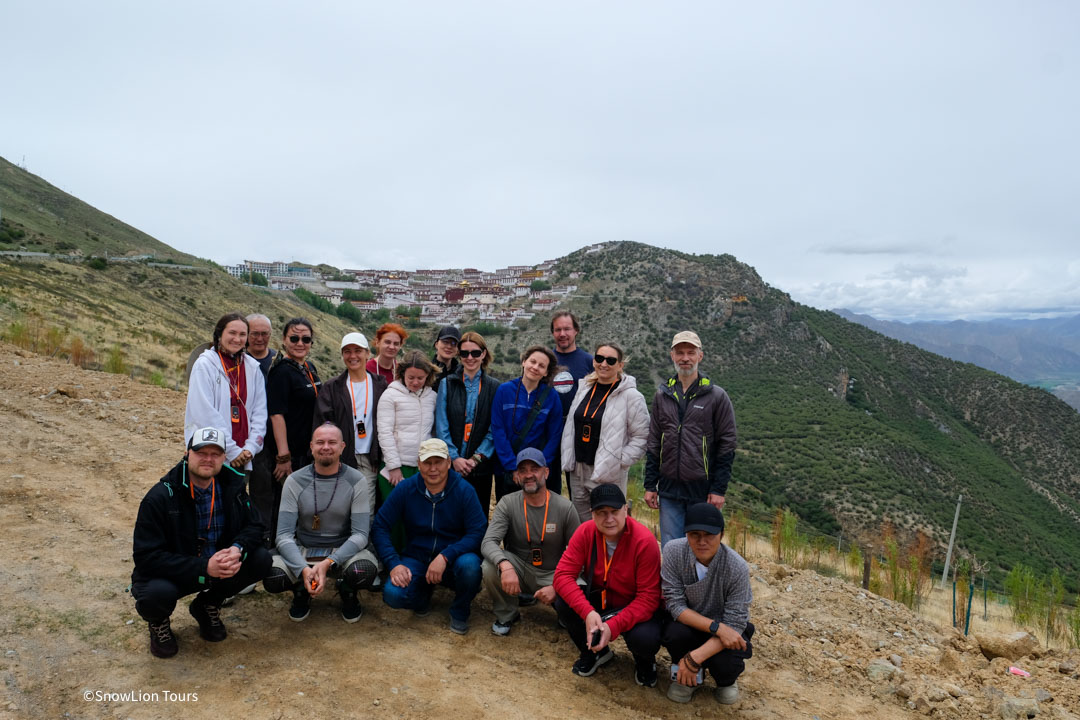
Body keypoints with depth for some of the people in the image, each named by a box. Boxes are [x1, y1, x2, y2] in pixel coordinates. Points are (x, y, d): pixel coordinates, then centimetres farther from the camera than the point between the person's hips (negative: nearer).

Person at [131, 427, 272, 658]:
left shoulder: (231, 486, -6)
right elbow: (146, 557, -23)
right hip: (170, 574, -4)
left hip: (217, 566, 5)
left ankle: (207, 606, 10)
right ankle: (158, 622, 5)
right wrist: (204, 568, -33)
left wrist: (238, 549, -26)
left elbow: (253, 526, -1)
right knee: (156, 594, -36)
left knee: (261, 559, -17)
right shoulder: (160, 497, -20)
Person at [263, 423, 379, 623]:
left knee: (364, 572, -34)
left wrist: (328, 563, -28)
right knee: (271, 577, -29)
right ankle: (301, 592, 9)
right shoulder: (295, 481, -5)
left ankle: (348, 595, 6)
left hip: (343, 550, -1)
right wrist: (304, 570, -29)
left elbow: (360, 534, -11)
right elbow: (284, 535, -10)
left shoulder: (356, 481, -8)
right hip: (303, 550, 1)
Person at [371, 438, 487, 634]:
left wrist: (445, 557, -28)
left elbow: (478, 533, -16)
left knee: (469, 565, -35)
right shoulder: (406, 489, -5)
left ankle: (460, 611, 0)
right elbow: (379, 527, -4)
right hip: (416, 560, 2)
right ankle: (423, 597, 13)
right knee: (392, 594, -26)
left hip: (453, 561, -1)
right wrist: (393, 563, -18)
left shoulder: (464, 490, -10)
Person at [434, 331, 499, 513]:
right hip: (450, 464, 0)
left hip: (481, 465, 0)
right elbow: (441, 426, 0)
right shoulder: (447, 384, 5)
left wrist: (477, 458, -9)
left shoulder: (494, 386, 4)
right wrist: (454, 457, -9)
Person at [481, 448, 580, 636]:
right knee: (490, 566, -30)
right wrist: (505, 566, -43)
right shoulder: (508, 503, -9)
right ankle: (506, 615, 0)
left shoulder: (565, 508, -11)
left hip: (552, 576, -1)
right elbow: (488, 542, -21)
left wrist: (557, 587, -20)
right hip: (518, 570, 1)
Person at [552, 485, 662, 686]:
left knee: (645, 639, -34)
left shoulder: (644, 541, -26)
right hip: (600, 600, 4)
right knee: (563, 603, -23)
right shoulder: (586, 532, -17)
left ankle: (644, 662, 9)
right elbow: (563, 574, -20)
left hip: (636, 607, -3)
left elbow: (648, 597, -24)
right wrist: (587, 612, -35)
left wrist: (614, 626, -35)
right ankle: (595, 651, 7)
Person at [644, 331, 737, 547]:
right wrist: (650, 485, 6)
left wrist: (719, 489, -8)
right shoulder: (662, 395, 9)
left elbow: (726, 446, -3)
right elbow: (653, 444, 11)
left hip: (703, 489, -3)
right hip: (669, 489, 3)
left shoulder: (717, 397, -2)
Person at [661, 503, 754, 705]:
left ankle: (726, 680, 10)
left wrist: (694, 658, -33)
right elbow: (675, 604, -20)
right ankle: (686, 676, 2)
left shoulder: (738, 568, -25)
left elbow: (734, 624, -22)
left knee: (727, 662, -31)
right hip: (689, 624, 0)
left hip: (724, 627, 0)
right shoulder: (673, 551, -22)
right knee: (675, 632, -33)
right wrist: (717, 627, -34)